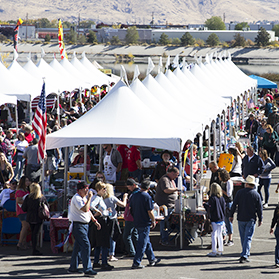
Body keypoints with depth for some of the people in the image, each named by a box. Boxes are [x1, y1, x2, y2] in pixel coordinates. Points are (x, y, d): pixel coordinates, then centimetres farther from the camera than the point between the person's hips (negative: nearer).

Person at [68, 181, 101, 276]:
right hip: (78, 225, -10)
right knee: (86, 246, -15)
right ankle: (87, 269, -17)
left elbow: (88, 211, 25)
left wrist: (95, 221, 20)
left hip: (85, 225, 10)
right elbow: (85, 209, -27)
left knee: (78, 247, 14)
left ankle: (73, 268, 22)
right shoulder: (77, 198, -15)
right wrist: (89, 198, -20)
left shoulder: (84, 198, 16)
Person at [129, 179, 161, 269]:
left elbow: (130, 208, 12)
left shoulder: (134, 196, 5)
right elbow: (150, 212, -16)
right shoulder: (147, 197, -16)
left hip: (136, 222, 8)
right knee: (142, 243, -3)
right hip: (145, 223, -8)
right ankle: (136, 263, -4)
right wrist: (153, 221, -2)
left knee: (147, 242, 20)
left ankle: (152, 259, 31)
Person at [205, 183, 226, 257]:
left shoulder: (212, 198, -15)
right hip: (221, 219, 7)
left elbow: (210, 209, -18)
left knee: (214, 235, -3)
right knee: (219, 234, 15)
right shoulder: (222, 198, 6)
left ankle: (214, 251, -3)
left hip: (214, 219, -7)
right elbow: (224, 208, 11)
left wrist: (206, 205, -2)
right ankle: (220, 250, 19)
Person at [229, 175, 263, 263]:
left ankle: (246, 254, 27)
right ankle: (244, 256, -11)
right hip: (251, 219, -2)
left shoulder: (240, 192, -3)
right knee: (248, 238, -1)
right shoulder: (256, 195, -5)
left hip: (241, 219, 2)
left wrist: (231, 215, 7)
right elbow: (259, 208, -1)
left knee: (243, 237, 15)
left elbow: (234, 205, -2)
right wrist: (260, 219, 8)